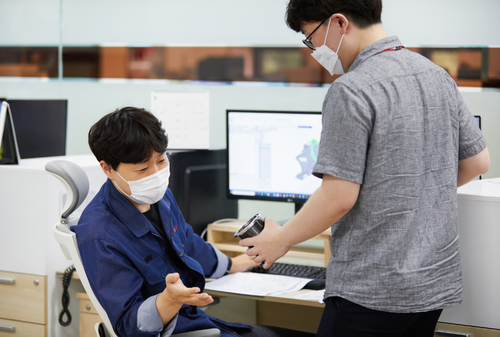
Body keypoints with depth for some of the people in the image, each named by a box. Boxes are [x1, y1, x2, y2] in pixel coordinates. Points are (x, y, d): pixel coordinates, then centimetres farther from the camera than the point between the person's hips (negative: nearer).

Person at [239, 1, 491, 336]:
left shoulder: (352, 91, -16)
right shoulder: (438, 75, 8)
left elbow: (338, 197, -18)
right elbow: (478, 161, 15)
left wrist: (281, 239, -4)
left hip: (374, 291, -8)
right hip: (438, 282, 8)